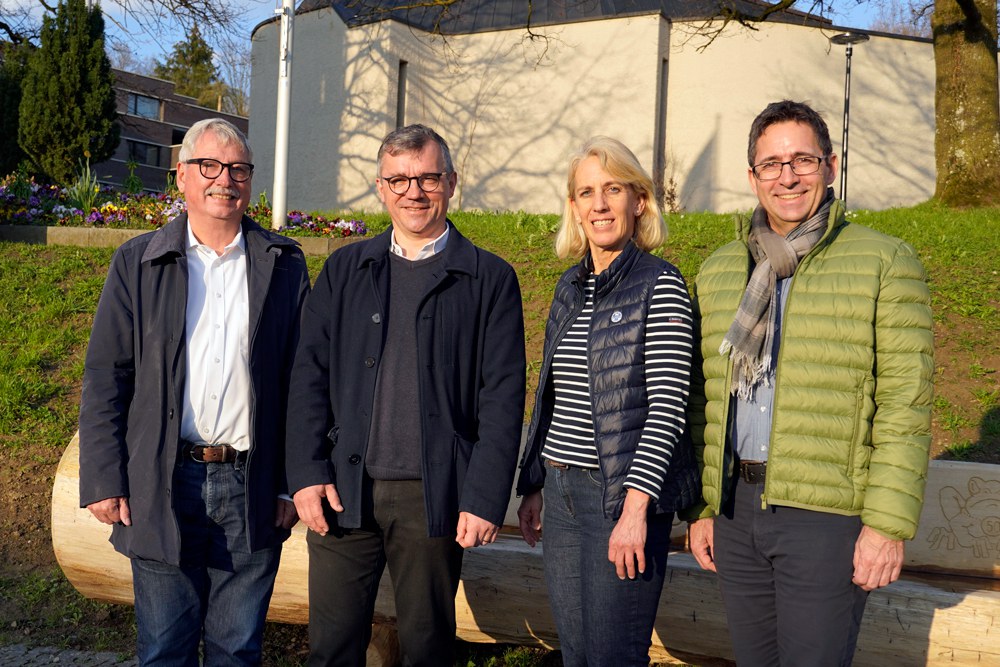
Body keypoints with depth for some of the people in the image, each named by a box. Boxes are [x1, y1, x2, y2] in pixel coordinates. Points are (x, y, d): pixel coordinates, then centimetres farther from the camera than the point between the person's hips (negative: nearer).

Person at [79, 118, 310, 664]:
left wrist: (294, 483, 1)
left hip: (253, 490, 0)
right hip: (162, 486, 0)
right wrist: (103, 479, -3)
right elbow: (104, 378, 3)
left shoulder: (284, 265, 4)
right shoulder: (137, 262, 4)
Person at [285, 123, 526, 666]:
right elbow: (309, 375, 7)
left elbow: (503, 397, -3)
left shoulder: (490, 279, 1)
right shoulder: (344, 270, 10)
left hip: (435, 497, -2)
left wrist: (485, 499, -9)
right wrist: (307, 474, -3)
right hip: (343, 493, 2)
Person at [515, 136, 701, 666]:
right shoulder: (570, 287, 12)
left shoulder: (660, 286, -8)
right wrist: (532, 487, 14)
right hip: (561, 493, 7)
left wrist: (635, 508, -19)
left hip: (624, 498, -6)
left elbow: (667, 406, -14)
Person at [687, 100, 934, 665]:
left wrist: (888, 525, -13)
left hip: (829, 514, -5)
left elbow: (905, 406, -8)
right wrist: (702, 506, 10)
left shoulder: (885, 263, -4)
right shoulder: (718, 273, 10)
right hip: (736, 510, 5)